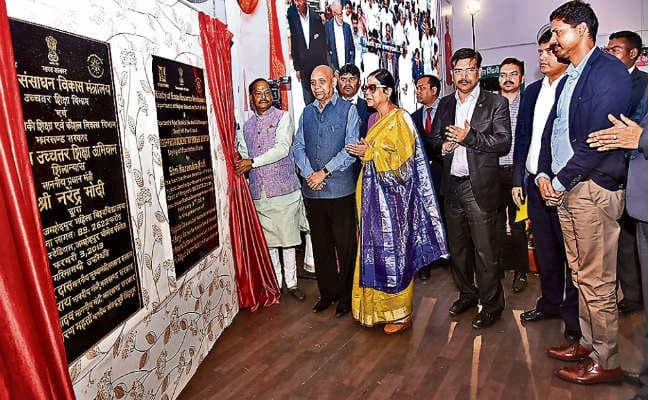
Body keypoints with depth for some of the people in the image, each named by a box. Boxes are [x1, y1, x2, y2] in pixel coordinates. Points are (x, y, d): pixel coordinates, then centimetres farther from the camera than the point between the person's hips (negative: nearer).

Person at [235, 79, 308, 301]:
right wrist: (239, 161, -1)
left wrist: (253, 162, -18)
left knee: (287, 238, 3)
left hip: (283, 188, -4)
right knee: (268, 239, 9)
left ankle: (291, 282, 17)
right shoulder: (247, 125, 15)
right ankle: (275, 283, 22)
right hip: (259, 191, 4)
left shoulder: (282, 117, 0)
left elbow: (282, 148, -14)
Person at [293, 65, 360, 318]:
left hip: (340, 189, -4)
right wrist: (308, 173, -7)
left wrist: (324, 172, -12)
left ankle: (346, 296, 18)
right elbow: (298, 147, 10)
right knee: (321, 245, 12)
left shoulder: (347, 110, 0)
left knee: (345, 245, 3)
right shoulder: (307, 112, 14)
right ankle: (327, 292, 27)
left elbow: (351, 148, -8)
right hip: (312, 190, 5)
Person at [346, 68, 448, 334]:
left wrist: (371, 152, -16)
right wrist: (364, 152, 4)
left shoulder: (400, 119, -9)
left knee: (393, 252, -1)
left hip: (392, 198, -8)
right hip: (373, 196, 8)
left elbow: (403, 160, -16)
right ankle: (378, 308, 25)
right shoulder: (375, 119, 15)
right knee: (375, 251, 12)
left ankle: (401, 314, 14)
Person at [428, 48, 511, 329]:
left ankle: (492, 304, 16)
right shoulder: (445, 104, 13)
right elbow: (433, 138, 16)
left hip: (479, 187, -5)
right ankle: (467, 294, 33)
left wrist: (469, 137, -18)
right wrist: (443, 145, -6)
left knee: (485, 250, -1)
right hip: (452, 187, 5)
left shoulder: (496, 103, -1)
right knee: (457, 246, 15)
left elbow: (504, 143, -9)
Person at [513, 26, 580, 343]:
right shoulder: (532, 92, 13)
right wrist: (518, 180, 10)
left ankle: (573, 314, 20)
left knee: (571, 252, 4)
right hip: (534, 183, 6)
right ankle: (550, 303, 32)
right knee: (544, 249, 16)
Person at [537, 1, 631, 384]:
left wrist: (560, 181, -13)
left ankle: (606, 362, 15)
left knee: (597, 281, 0)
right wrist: (545, 173, 3)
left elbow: (598, 137, -18)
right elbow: (551, 131, 18)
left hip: (593, 189, -9)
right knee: (581, 274, 16)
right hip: (564, 189, 9)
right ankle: (589, 343, 31)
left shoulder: (609, 71, -9)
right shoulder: (568, 80, 19)